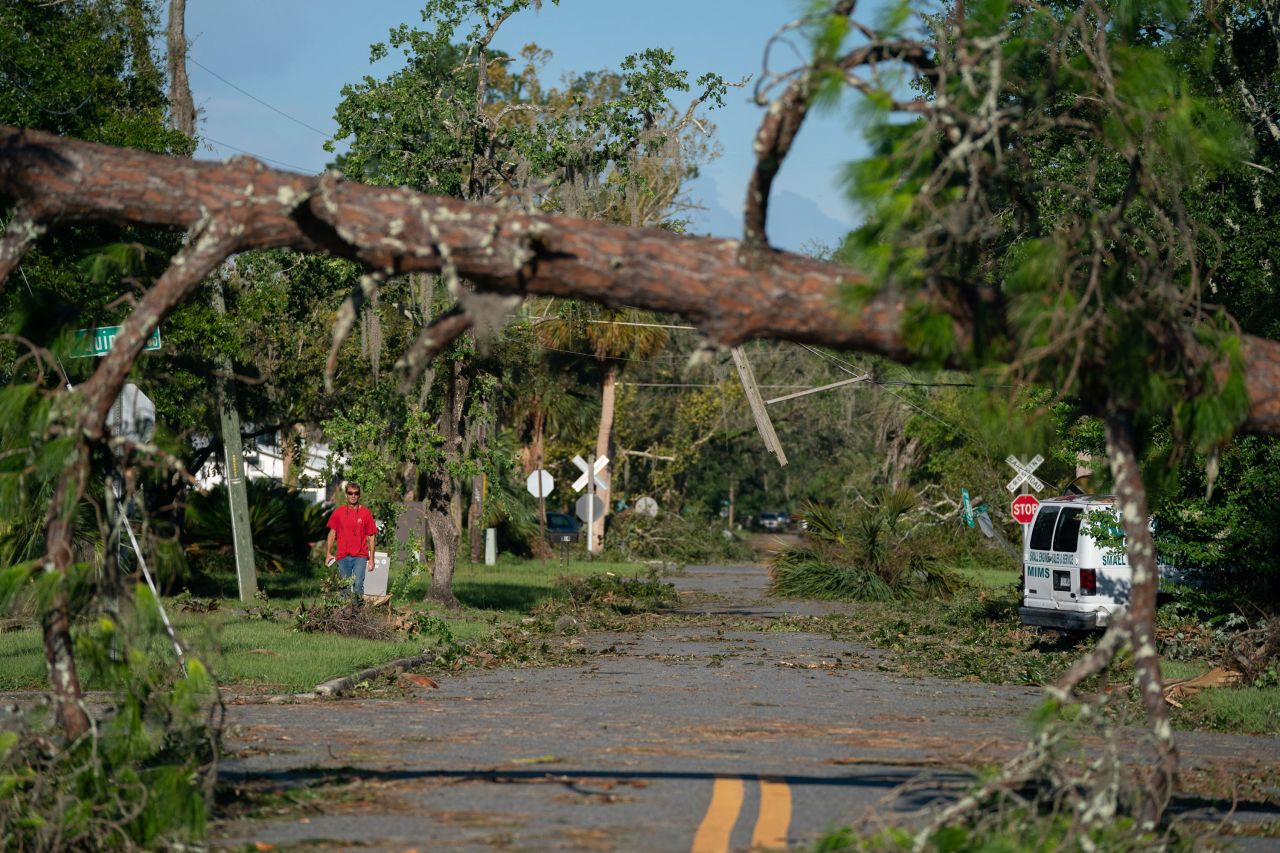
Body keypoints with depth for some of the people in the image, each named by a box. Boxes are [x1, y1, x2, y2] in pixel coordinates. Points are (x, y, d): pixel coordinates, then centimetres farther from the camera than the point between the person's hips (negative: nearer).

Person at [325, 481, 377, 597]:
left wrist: (371, 559, 1)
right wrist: (328, 553, 4)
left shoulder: (366, 513, 2)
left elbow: (371, 537, 5)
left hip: (360, 556, -2)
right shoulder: (338, 512, 7)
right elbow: (332, 533, 12)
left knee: (358, 584, -16)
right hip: (343, 556, 2)